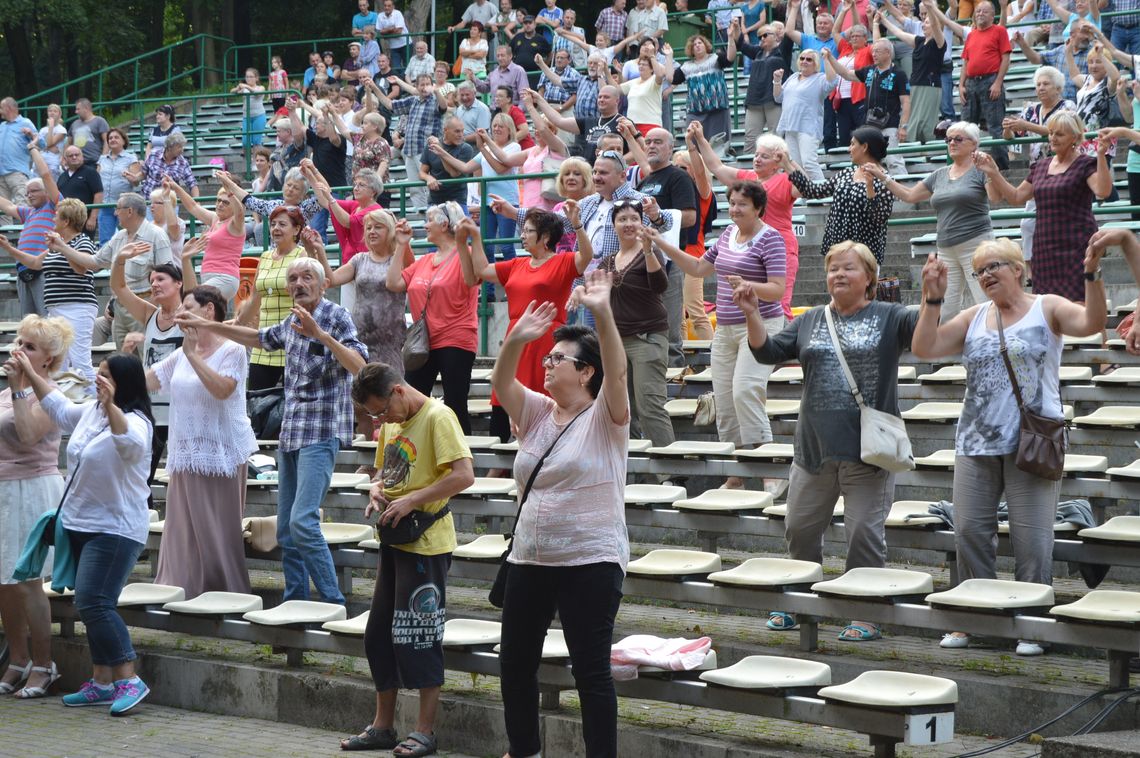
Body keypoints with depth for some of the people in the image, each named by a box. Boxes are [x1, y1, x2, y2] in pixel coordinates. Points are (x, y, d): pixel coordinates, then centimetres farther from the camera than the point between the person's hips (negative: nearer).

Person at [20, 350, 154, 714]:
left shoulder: (135, 420, -16)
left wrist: (111, 404, -53)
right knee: (91, 605, 10)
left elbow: (130, 442, -40)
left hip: (115, 528, -9)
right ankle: (102, 682, 16)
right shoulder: (91, 411, 9)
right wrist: (31, 375, 30)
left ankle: (129, 680, -11)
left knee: (93, 603, -16)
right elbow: (59, 409, 30)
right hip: (80, 522, 9)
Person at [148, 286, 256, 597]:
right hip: (186, 455, 7)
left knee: (217, 532, -4)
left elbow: (222, 389, -21)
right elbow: (146, 381, 18)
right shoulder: (181, 355, 14)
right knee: (183, 532, 6)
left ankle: (225, 596, 3)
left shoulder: (232, 350, -5)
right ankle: (183, 594, 10)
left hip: (219, 454, -6)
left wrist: (192, 354, -21)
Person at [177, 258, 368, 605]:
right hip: (290, 433, 8)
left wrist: (321, 335, -32)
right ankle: (295, 603, 15)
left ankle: (334, 605, -13)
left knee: (303, 521, -19)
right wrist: (204, 325, 30)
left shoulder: (336, 316, -9)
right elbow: (259, 337, 32)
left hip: (321, 434, -8)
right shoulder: (293, 321, 13)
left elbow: (359, 366, -22)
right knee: (285, 528, 8)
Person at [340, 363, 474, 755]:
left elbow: (464, 475, -23)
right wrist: (377, 491, 1)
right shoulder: (391, 424, 12)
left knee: (419, 636, -3)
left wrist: (411, 501, -23)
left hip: (425, 544, -9)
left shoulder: (437, 417, -14)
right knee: (379, 634, 12)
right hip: (393, 542, 9)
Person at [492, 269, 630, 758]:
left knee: (591, 671, -4)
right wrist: (516, 339, -24)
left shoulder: (604, 417, -7)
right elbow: (501, 382, -5)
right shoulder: (536, 412, 9)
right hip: (530, 558, 7)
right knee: (515, 662, 13)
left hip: (591, 562, -7)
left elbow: (617, 372, -24)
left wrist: (602, 314, -38)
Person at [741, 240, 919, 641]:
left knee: (865, 533, -1)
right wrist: (752, 315, -8)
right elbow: (768, 351, 7)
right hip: (814, 450, 5)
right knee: (800, 528, 12)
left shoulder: (888, 318, 2)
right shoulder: (810, 321, 13)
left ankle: (867, 614, 10)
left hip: (868, 453, -4)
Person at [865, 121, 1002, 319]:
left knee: (984, 303, -13)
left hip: (975, 245, -6)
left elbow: (995, 197, -17)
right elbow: (909, 195, 23)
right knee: (948, 311, 2)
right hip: (946, 249, 6)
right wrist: (882, 177, 19)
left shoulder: (979, 171, -1)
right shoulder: (939, 175, 17)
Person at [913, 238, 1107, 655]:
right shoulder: (974, 318, 11)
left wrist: (1091, 274, -29)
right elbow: (925, 347, 6)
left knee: (1032, 539, -2)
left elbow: (1091, 323, -17)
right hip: (976, 444, 4)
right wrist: (932, 298, -2)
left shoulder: (1046, 308, 1)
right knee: (970, 531, 6)